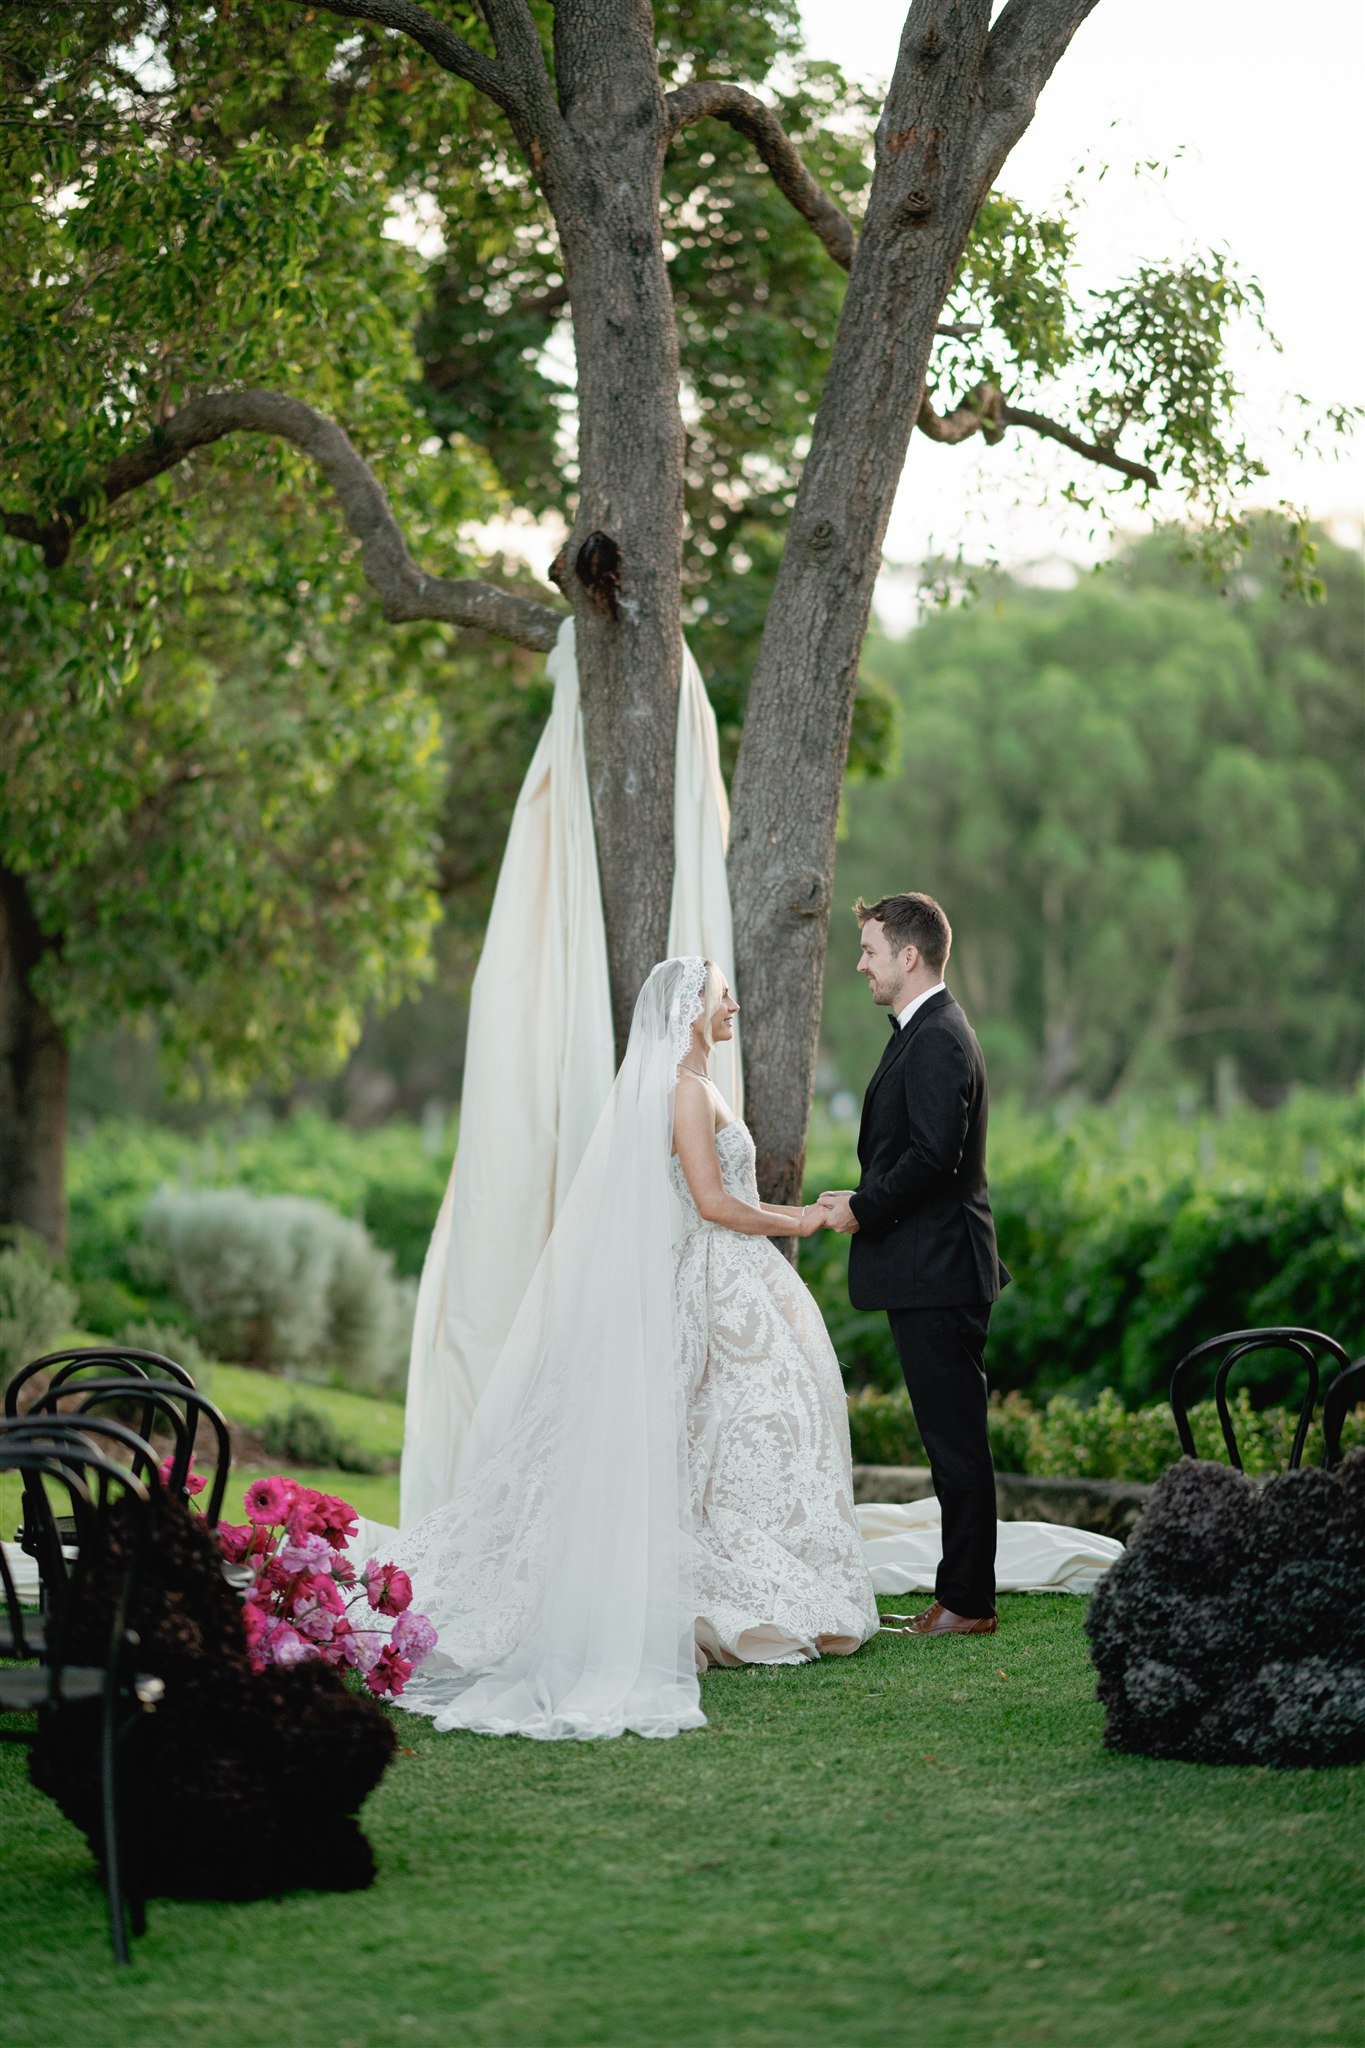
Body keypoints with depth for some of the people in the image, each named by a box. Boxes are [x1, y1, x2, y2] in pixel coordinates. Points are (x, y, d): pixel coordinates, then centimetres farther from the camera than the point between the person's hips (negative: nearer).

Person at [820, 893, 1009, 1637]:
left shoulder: (936, 1040, -16)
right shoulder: (926, 1032, 18)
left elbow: (933, 1155, -24)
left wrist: (863, 1208, -12)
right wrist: (865, 1200, 8)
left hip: (937, 1274, -11)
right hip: (931, 1273, 11)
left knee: (955, 1438, -5)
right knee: (952, 1437, 13)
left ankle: (966, 1602, -1)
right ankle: (963, 1593, 18)